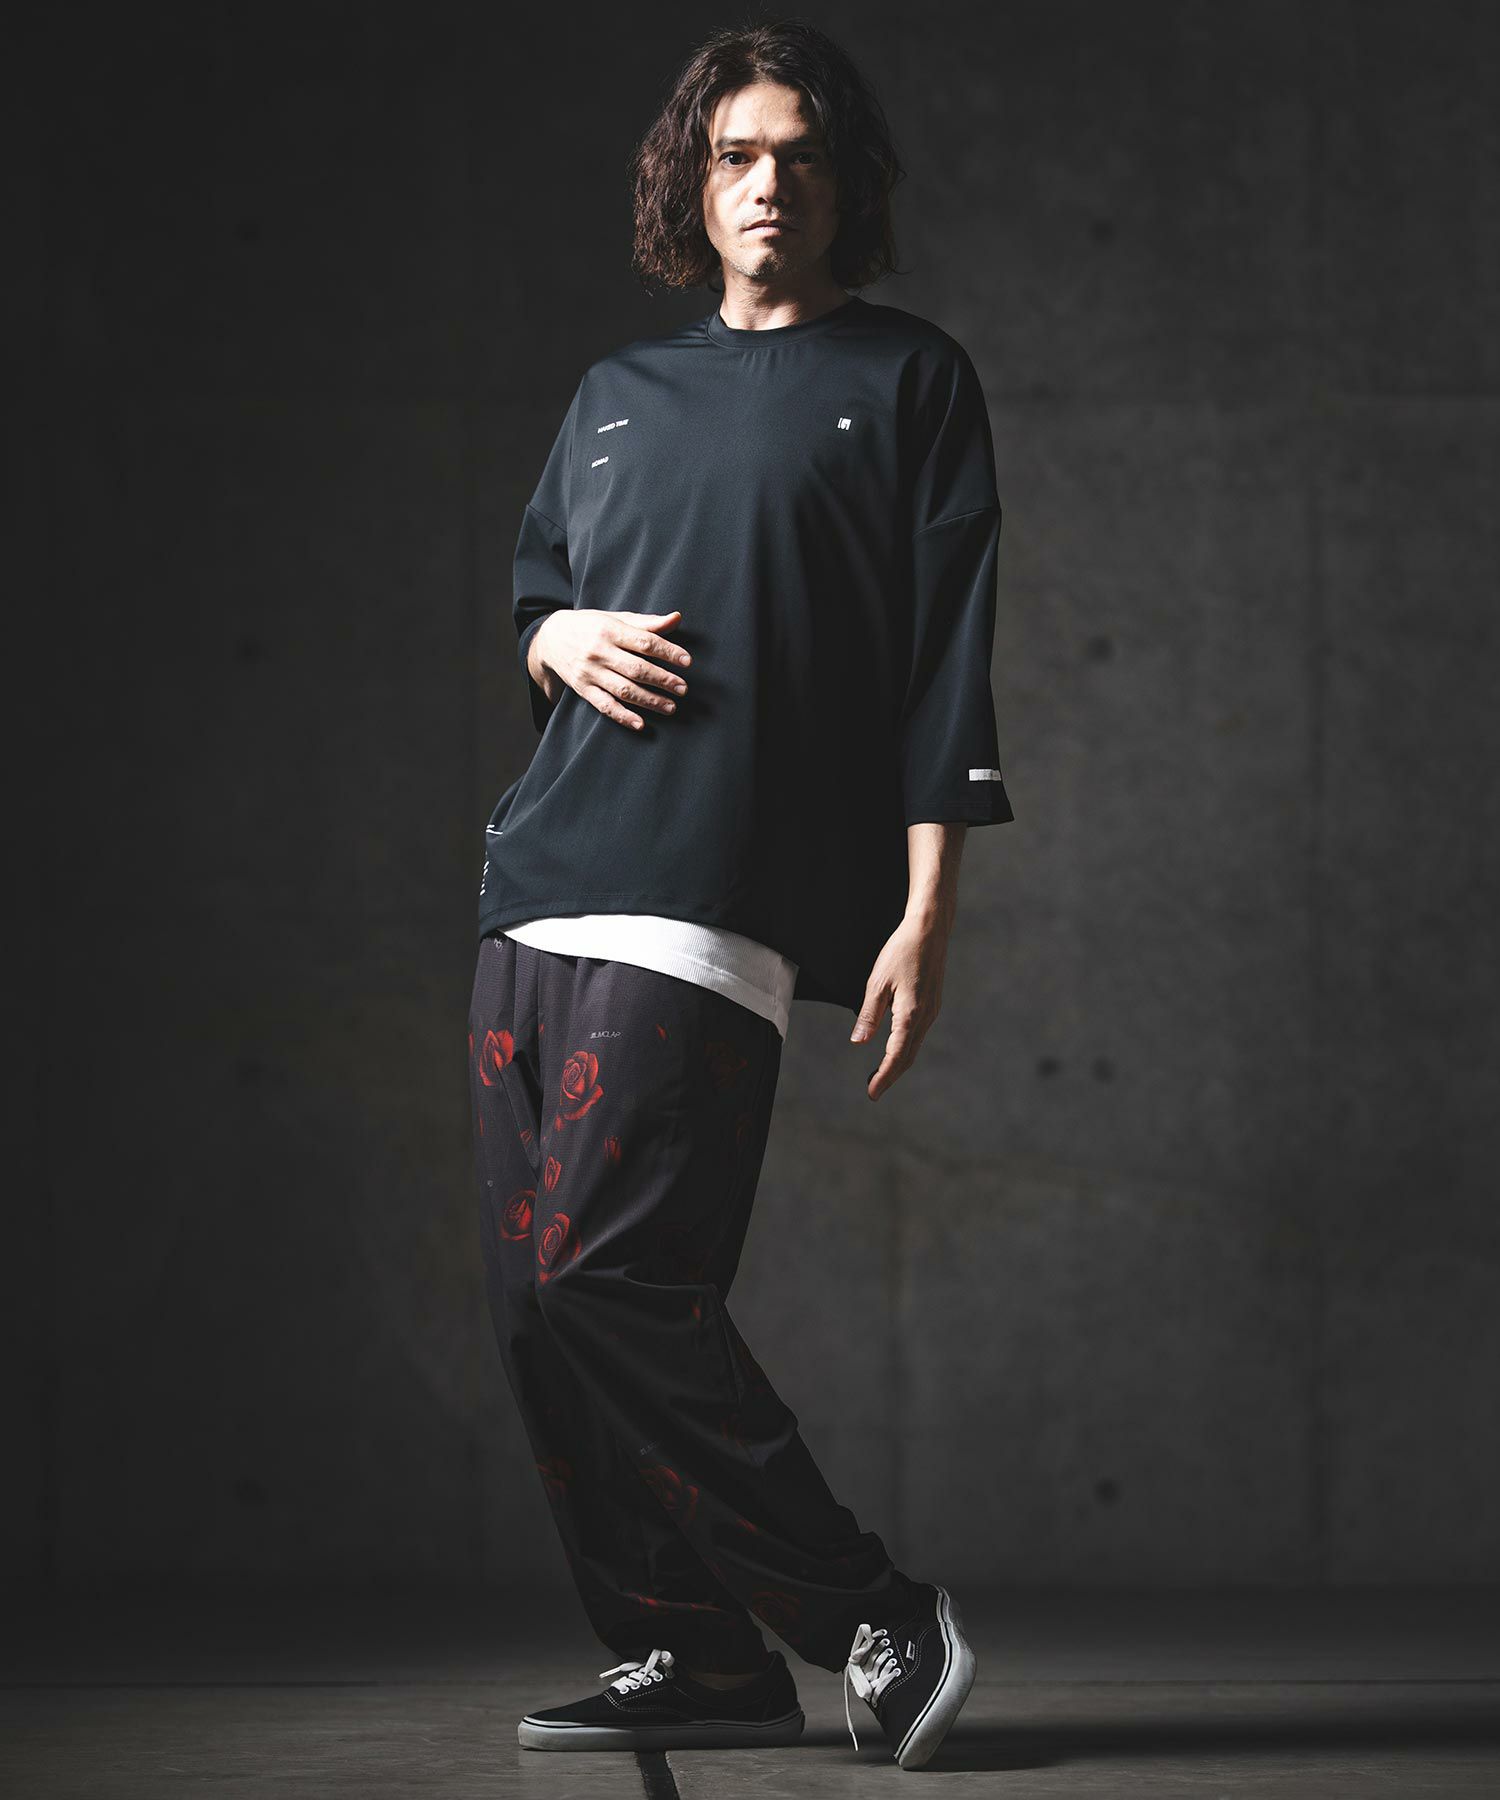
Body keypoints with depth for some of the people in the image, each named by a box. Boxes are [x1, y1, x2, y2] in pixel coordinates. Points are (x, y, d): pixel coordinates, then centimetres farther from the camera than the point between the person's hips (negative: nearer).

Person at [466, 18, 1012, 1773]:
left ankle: (871, 1622, -8)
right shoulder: (617, 393, 22)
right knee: (534, 1295, 1)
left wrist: (925, 917, -7)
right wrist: (560, 639, 3)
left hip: (714, 902, -6)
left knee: (603, 1271, -18)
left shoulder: (908, 379, 8)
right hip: (538, 896, 6)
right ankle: (688, 1655, 9)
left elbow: (948, 662, 1)